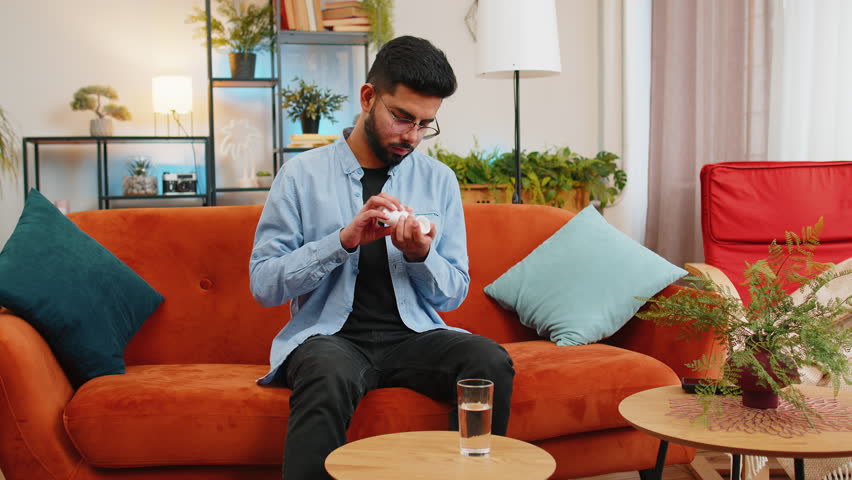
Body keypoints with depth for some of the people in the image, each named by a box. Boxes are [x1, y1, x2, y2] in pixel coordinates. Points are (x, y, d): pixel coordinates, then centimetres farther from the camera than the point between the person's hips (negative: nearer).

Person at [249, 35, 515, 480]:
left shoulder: (439, 180, 9)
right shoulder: (303, 174, 1)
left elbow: (454, 294, 10)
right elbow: (263, 284, -5)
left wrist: (421, 255, -12)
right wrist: (343, 240, -17)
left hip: (413, 334, 3)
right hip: (329, 335, -3)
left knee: (492, 361, -24)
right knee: (329, 376, -36)